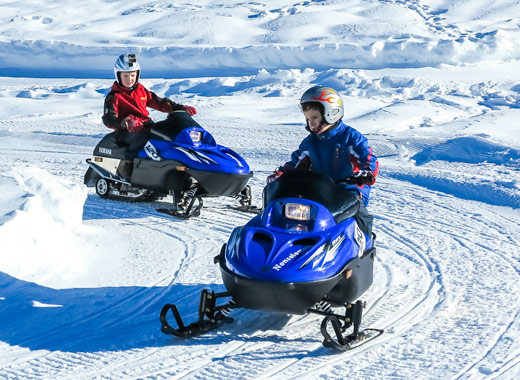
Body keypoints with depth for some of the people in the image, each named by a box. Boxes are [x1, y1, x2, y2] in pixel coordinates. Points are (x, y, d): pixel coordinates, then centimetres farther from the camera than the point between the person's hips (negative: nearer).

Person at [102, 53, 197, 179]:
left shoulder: (141, 91, 19)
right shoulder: (114, 97, 0)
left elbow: (159, 102, 18)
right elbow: (108, 119, -11)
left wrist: (181, 108, 5)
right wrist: (125, 123, -32)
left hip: (147, 126, 6)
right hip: (126, 132, -6)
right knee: (142, 136, -38)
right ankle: (125, 164, -34)